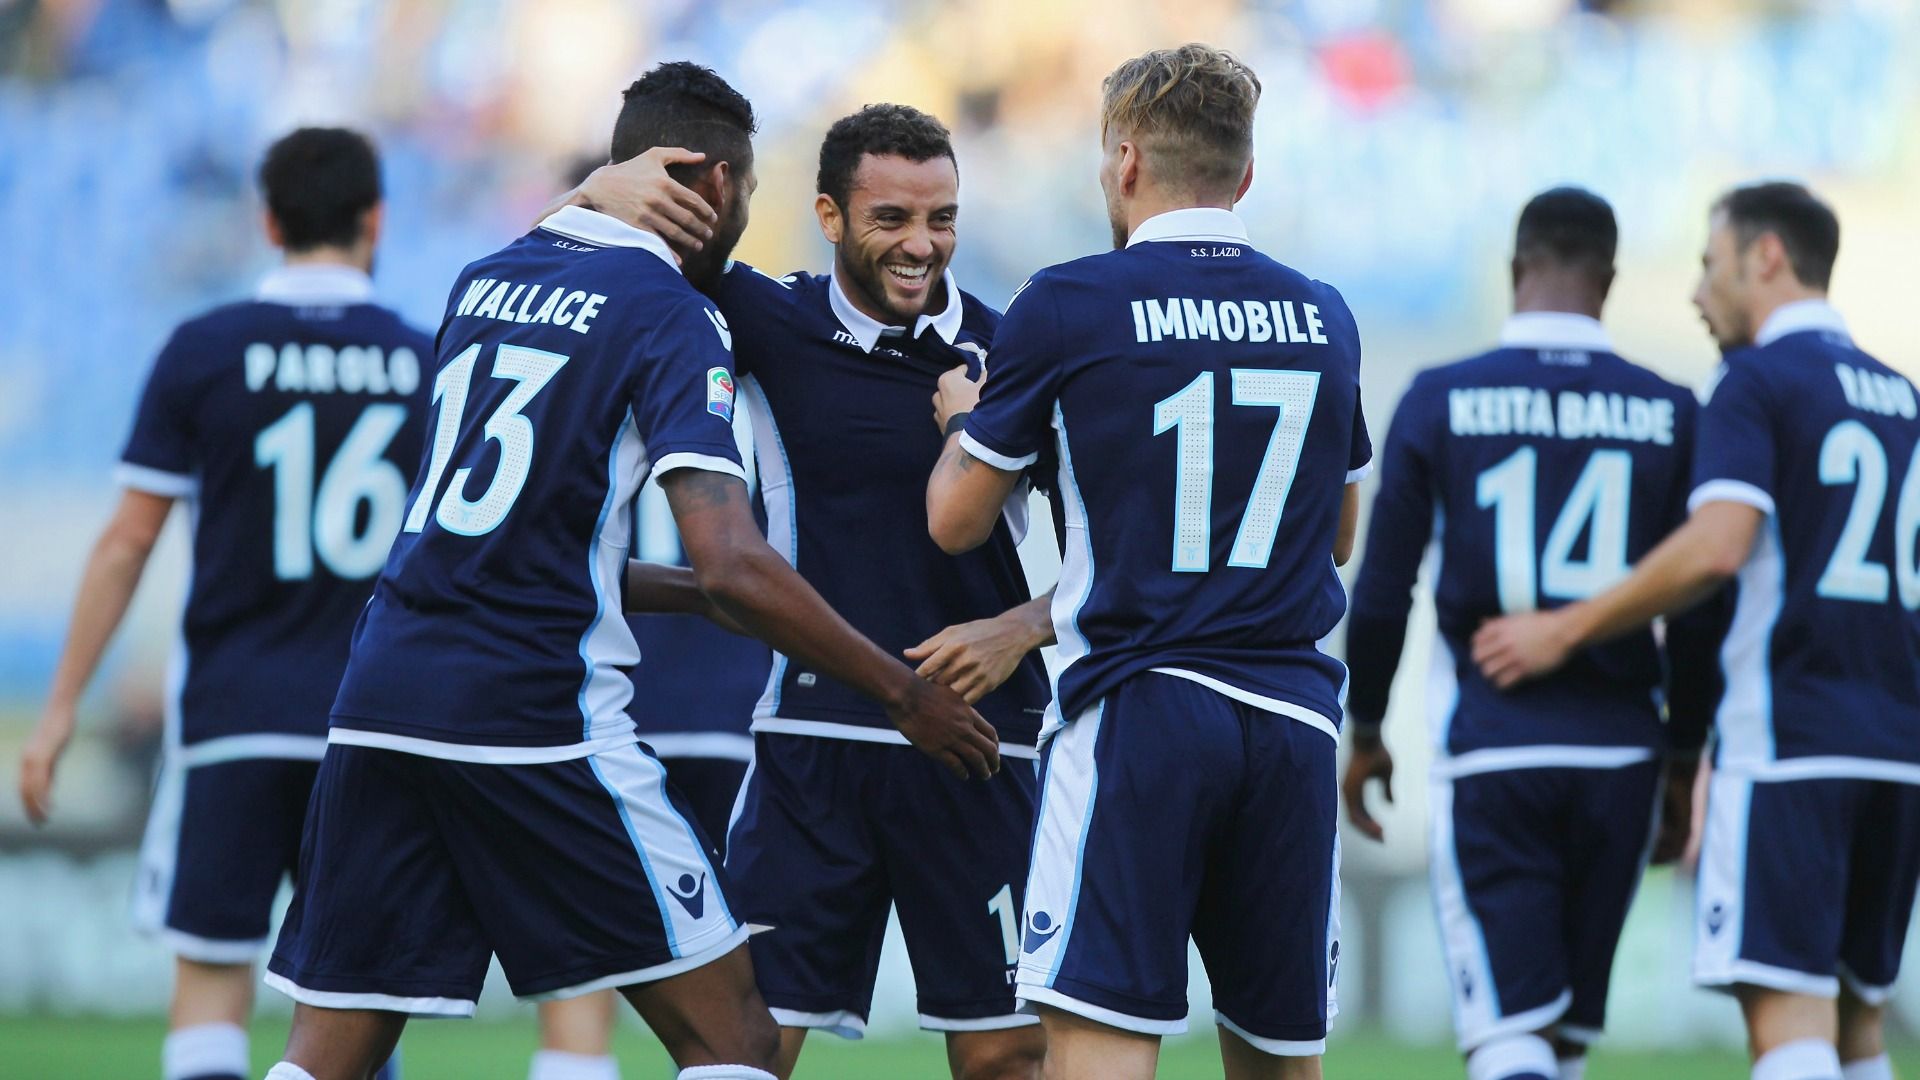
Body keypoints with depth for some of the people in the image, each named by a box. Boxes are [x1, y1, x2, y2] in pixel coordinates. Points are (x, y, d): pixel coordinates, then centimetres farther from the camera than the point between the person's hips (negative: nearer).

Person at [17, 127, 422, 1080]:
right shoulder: (426, 366, 2)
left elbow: (127, 542, -3)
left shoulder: (204, 351, -3)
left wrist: (63, 705, 3)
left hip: (233, 714, -2)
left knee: (210, 979, 1)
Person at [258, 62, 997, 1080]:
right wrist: (904, 693, -3)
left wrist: (687, 590, 34)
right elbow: (735, 567, -14)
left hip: (379, 700, 7)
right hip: (533, 716, -7)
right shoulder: (670, 312, -4)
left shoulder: (483, 279, 17)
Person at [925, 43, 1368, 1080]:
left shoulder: (1066, 305, -3)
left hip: (1137, 707, -4)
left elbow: (955, 519, 4)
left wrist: (964, 420, 25)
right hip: (1291, 716, 5)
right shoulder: (1324, 319, 10)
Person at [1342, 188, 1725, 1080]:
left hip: (1489, 748, -2)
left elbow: (1382, 591, 0)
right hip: (1617, 749, 2)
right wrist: (1682, 761, 16)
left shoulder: (1440, 401, -3)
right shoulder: (1669, 416, 2)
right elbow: (1697, 614, 4)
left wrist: (1365, 732, 13)